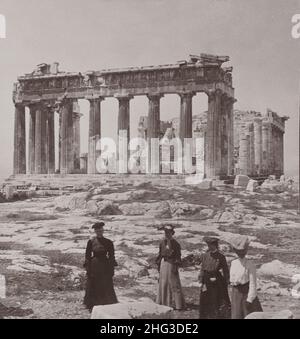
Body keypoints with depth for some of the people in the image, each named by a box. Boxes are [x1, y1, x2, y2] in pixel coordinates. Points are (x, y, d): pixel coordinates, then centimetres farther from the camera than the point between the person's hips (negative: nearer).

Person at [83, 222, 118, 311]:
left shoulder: (108, 242, -2)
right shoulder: (91, 242, -2)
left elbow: (111, 257, 2)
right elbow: (87, 256, 0)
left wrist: (112, 269, -2)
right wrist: (88, 268, -4)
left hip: (105, 267, 0)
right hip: (94, 267, 0)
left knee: (106, 287, 1)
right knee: (93, 287, 6)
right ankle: (92, 306, 19)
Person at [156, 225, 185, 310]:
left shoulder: (175, 243, -10)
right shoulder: (162, 243, 7)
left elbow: (178, 256, -10)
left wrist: (176, 267, -15)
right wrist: (158, 265, 11)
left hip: (171, 264, -6)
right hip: (163, 264, 6)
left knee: (174, 285, -2)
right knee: (163, 283, 14)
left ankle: (179, 305, 5)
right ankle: (164, 302, 30)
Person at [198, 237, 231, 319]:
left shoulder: (220, 257, -6)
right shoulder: (204, 256, 2)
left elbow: (225, 271, -2)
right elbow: (201, 270, 4)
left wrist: (226, 283, -4)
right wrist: (201, 282, -3)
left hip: (218, 284, -3)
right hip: (207, 284, 3)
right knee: (206, 304, 10)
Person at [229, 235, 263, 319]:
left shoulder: (250, 264, -14)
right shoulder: (234, 263, 2)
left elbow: (253, 284, -14)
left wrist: (249, 299, -15)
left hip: (247, 293, -5)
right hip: (236, 293, 5)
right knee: (236, 316, 8)